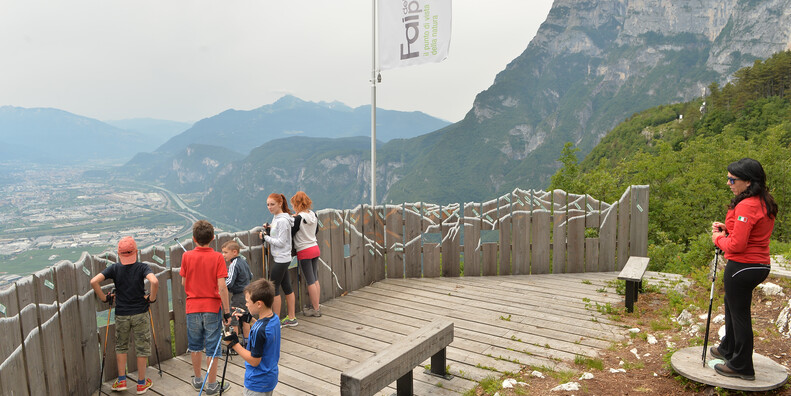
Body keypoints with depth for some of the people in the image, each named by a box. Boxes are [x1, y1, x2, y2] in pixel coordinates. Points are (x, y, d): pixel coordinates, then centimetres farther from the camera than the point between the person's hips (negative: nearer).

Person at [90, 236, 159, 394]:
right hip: (140, 314, -2)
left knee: (121, 346, 23)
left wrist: (104, 298, -2)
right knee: (142, 348, 10)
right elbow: (154, 281, -29)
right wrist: (152, 298, -12)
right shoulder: (142, 267, -11)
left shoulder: (114, 268, -4)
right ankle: (141, 383, 19)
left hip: (121, 315, 2)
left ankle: (121, 381, 26)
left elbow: (94, 281, -15)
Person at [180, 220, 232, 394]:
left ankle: (198, 380, 32)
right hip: (213, 308, -2)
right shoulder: (217, 257, -12)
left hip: (193, 307, 3)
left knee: (195, 346, 19)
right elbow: (222, 286, -15)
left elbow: (184, 283, 2)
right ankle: (211, 385, 16)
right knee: (212, 347, 7)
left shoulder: (186, 256, -5)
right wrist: (227, 311, -9)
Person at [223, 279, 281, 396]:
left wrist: (234, 344, -22)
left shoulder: (258, 330, -31)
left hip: (257, 384, -8)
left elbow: (254, 361, -24)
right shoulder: (275, 318, -6)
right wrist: (251, 319, 7)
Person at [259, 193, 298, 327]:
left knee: (274, 288, -2)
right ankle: (291, 318, 22)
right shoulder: (277, 218, 11)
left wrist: (266, 237, -12)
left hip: (281, 259, -10)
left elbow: (281, 242, -19)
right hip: (283, 258, 10)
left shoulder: (282, 220, -18)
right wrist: (269, 230, 1)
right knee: (287, 287, 13)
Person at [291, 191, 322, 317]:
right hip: (315, 248, 7)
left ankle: (315, 309, 8)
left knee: (310, 282, 1)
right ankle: (315, 305, 22)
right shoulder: (313, 214, 3)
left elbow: (290, 235, -13)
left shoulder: (298, 218, -17)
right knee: (315, 279, 14)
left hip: (304, 252, -7)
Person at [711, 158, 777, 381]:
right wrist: (727, 229, 5)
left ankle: (741, 367, 17)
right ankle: (728, 349, 43)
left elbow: (737, 245, -24)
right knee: (732, 306, 25)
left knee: (739, 313, 3)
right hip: (760, 265, 10)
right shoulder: (764, 203, 8)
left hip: (742, 267, -10)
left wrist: (718, 239, -6)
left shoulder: (746, 206, -24)